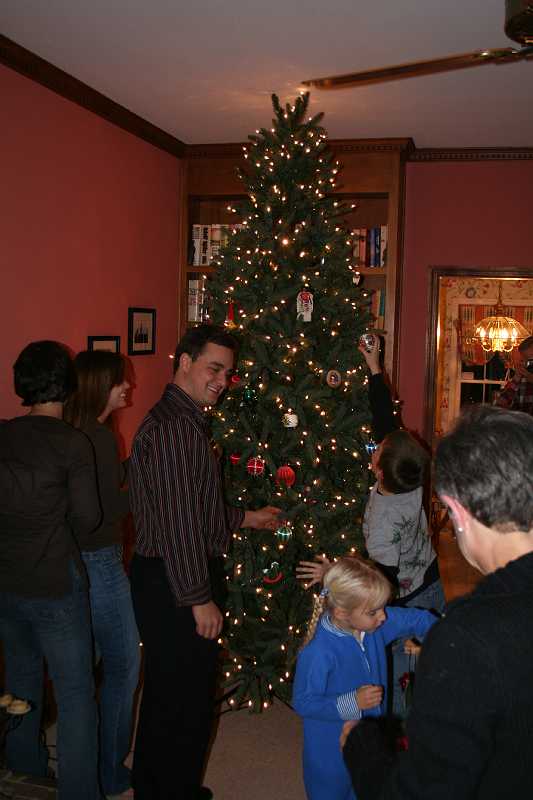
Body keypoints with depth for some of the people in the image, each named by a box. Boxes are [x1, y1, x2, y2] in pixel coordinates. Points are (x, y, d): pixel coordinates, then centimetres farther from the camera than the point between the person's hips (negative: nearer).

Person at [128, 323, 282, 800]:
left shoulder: (183, 420, 13)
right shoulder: (174, 426, -21)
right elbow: (177, 521, -24)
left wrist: (246, 518, 25)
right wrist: (200, 598, -21)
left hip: (167, 581, 11)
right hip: (175, 585, -11)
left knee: (166, 693, 24)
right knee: (186, 700, 5)